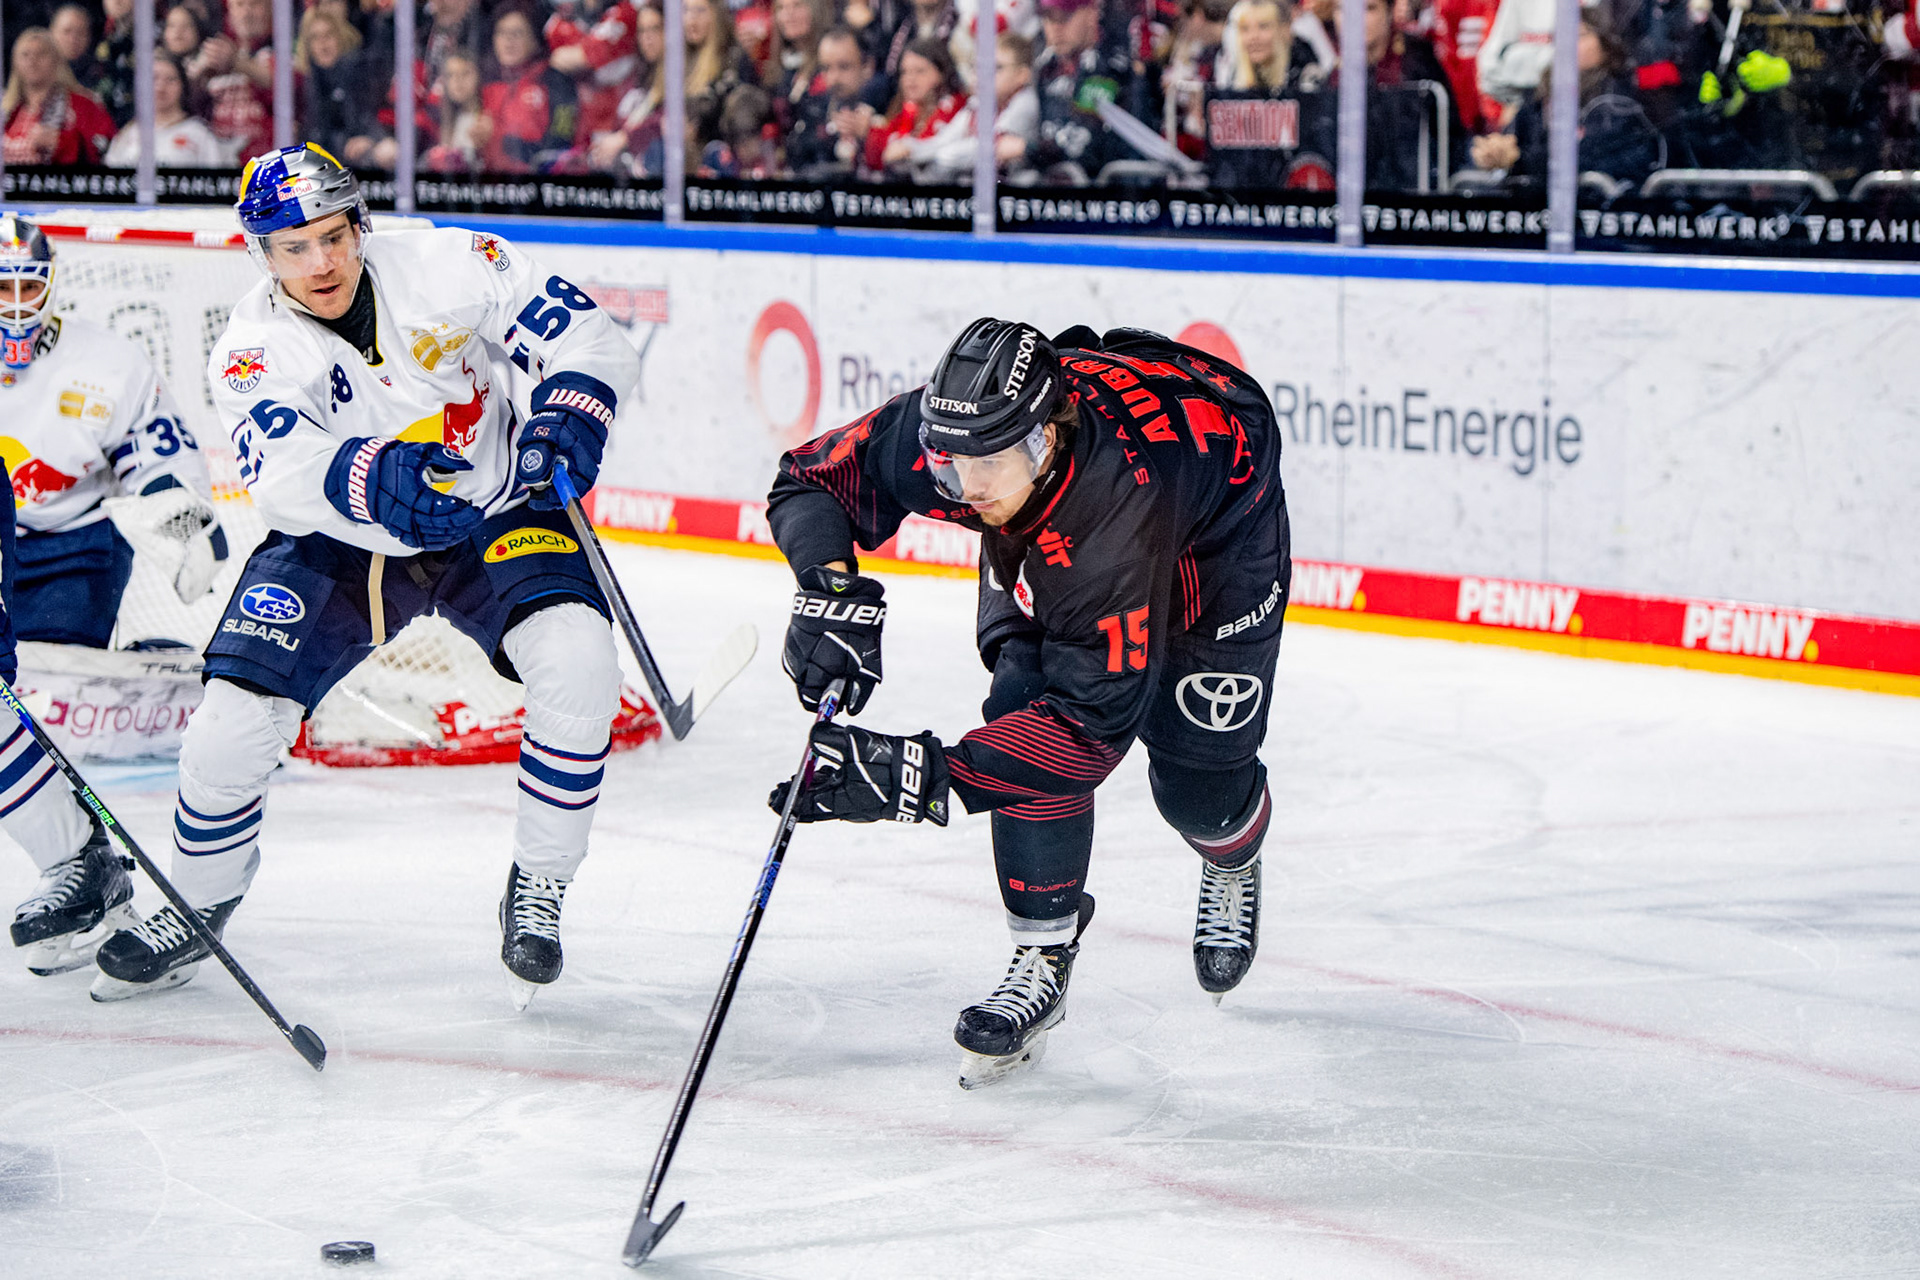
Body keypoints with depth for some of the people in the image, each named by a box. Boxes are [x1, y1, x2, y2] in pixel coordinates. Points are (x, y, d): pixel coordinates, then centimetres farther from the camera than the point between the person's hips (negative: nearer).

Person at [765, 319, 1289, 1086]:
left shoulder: (1118, 510, -48)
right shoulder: (938, 430, -36)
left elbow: (1096, 721, -46)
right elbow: (809, 482, -18)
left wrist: (922, 776, -54)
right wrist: (832, 587, -41)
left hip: (1221, 526, -4)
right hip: (1049, 532, 4)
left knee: (1197, 769, -2)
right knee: (1027, 709, -17)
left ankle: (1233, 866, 37)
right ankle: (1043, 959, -3)